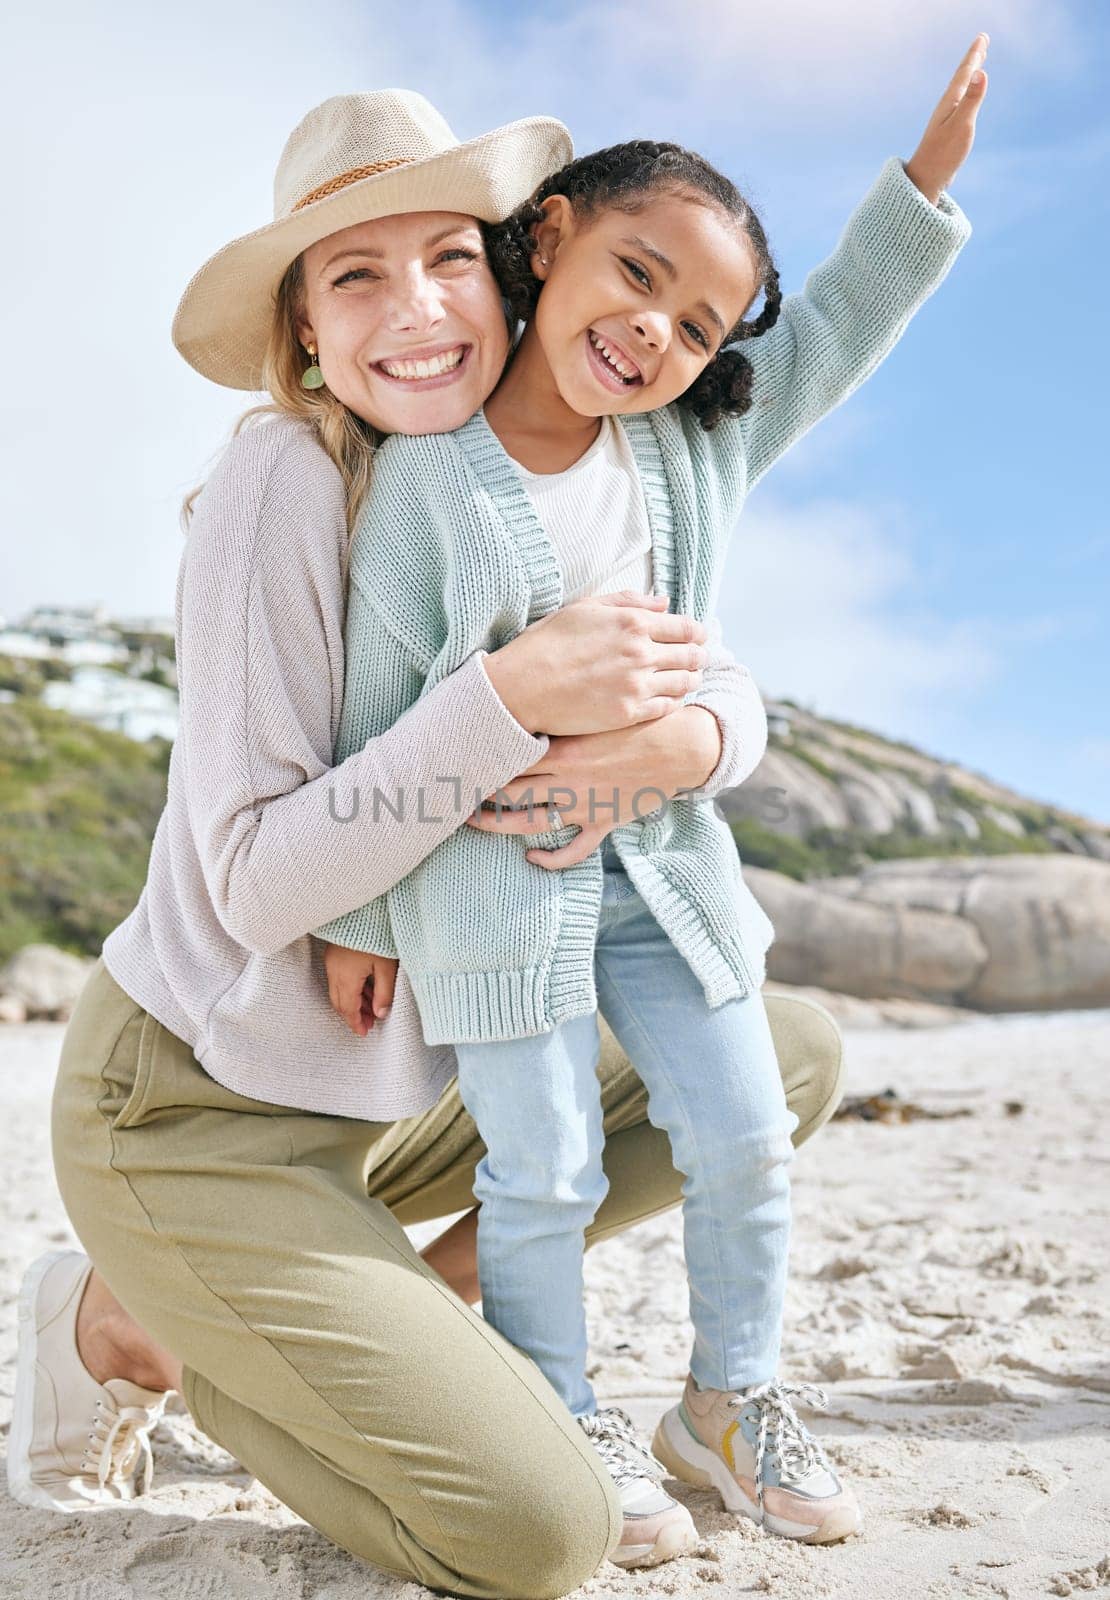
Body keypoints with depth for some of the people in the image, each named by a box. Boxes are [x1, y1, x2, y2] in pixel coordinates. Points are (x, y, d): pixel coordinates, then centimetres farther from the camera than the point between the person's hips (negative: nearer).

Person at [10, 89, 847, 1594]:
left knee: (793, 1059, 7)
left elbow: (731, 692, 0)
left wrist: (679, 738, -24)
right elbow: (257, 885, -24)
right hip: (198, 1110, -7)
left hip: (402, 1084, 7)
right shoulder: (282, 482, -20)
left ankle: (418, 1306, 9)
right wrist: (513, 694, -33)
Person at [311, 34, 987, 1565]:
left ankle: (732, 1403, 33)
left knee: (743, 1141, 10)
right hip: (493, 876, -5)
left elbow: (831, 335, 15)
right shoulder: (427, 475, -13)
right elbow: (374, 706, -9)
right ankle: (564, 1428, 27)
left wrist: (926, 177, 6)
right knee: (545, 1178, 2)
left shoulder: (699, 442, 1)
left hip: (666, 858, 6)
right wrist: (359, 914, -4)